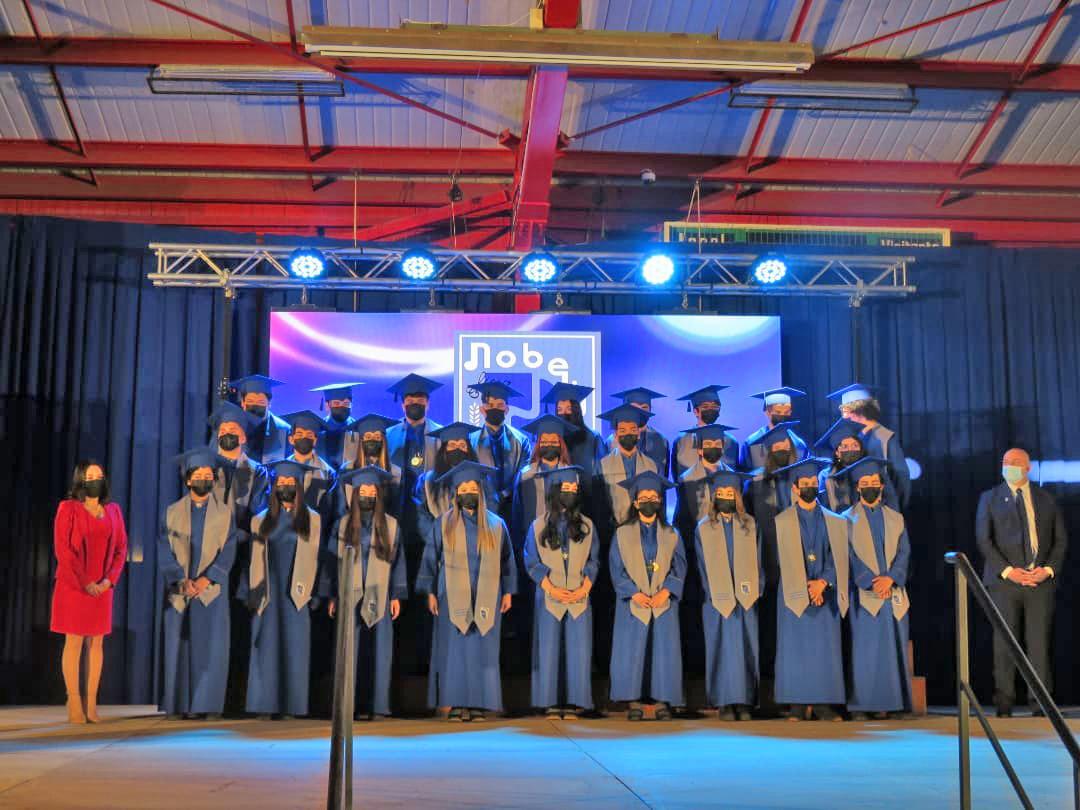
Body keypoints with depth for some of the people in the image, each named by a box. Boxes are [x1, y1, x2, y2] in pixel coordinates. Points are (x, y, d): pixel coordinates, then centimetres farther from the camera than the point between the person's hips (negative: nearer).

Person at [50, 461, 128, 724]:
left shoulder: (113, 510, 9)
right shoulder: (68, 508, -3)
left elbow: (121, 547, 7)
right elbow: (62, 549, -10)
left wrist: (110, 579, -8)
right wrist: (83, 582, -15)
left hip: (102, 587, 4)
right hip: (73, 586, -4)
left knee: (96, 643, 4)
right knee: (74, 642, -2)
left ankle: (91, 704, 8)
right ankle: (74, 705, 2)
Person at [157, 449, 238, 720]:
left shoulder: (225, 513, 6)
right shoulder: (172, 512, 7)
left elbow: (228, 552, -2)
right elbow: (164, 552, -1)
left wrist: (206, 578, -16)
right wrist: (181, 580, -16)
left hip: (212, 590, 0)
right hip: (178, 591, 1)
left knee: (212, 647, -5)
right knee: (177, 647, 0)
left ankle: (209, 704, 0)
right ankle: (177, 705, 6)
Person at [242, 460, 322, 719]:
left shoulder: (312, 519, 6)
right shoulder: (261, 521, 10)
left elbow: (314, 559, 3)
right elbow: (254, 560, 9)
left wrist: (313, 595, -4)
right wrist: (250, 595, 2)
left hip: (295, 594, -1)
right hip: (267, 593, 1)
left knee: (293, 648, -2)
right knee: (266, 648, -1)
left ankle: (290, 705, 2)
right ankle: (265, 704, 3)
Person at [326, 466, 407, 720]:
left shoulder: (390, 525, 4)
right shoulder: (342, 525, 5)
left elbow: (397, 561, 6)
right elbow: (333, 561, 7)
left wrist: (396, 595, 1)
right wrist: (333, 596, 3)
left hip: (379, 596, 0)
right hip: (350, 596, 0)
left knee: (379, 651, -1)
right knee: (351, 652, -1)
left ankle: (376, 704, 4)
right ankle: (351, 704, 5)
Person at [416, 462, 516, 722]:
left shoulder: (495, 524, 8)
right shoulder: (444, 523, 4)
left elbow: (507, 559, 11)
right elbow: (431, 558, 5)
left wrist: (508, 592, 4)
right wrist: (430, 592, -2)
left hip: (486, 598, 1)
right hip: (453, 597, -1)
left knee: (482, 650, -1)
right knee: (454, 649, -3)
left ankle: (479, 704, 3)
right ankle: (457, 704, 1)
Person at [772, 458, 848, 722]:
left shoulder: (834, 521, 11)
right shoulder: (782, 521, 5)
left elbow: (838, 558, 4)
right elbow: (786, 559, -3)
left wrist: (822, 582, -12)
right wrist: (806, 587, -11)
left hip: (826, 592, 2)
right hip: (794, 592, -2)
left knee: (826, 649, -2)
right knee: (795, 649, -4)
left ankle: (823, 705, 2)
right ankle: (798, 706, 0)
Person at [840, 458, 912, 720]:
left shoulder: (895, 518, 15)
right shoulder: (847, 519, 6)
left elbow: (904, 552, 5)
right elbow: (849, 556, -4)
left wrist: (890, 577, -13)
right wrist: (871, 581, -16)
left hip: (893, 592, 3)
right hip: (863, 593, -3)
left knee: (891, 649, 1)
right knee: (863, 651, -7)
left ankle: (885, 703, 6)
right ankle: (860, 705, -4)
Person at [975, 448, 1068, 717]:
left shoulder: (1046, 499, 14)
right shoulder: (990, 498, 9)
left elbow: (1060, 539, 11)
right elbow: (983, 540, 0)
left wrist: (1049, 569, -6)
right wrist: (1008, 571, -11)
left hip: (1041, 581, 1)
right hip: (1004, 581, -1)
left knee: (1039, 643, -2)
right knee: (1004, 643, -3)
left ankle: (1041, 705, 2)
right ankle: (1004, 705, 0)